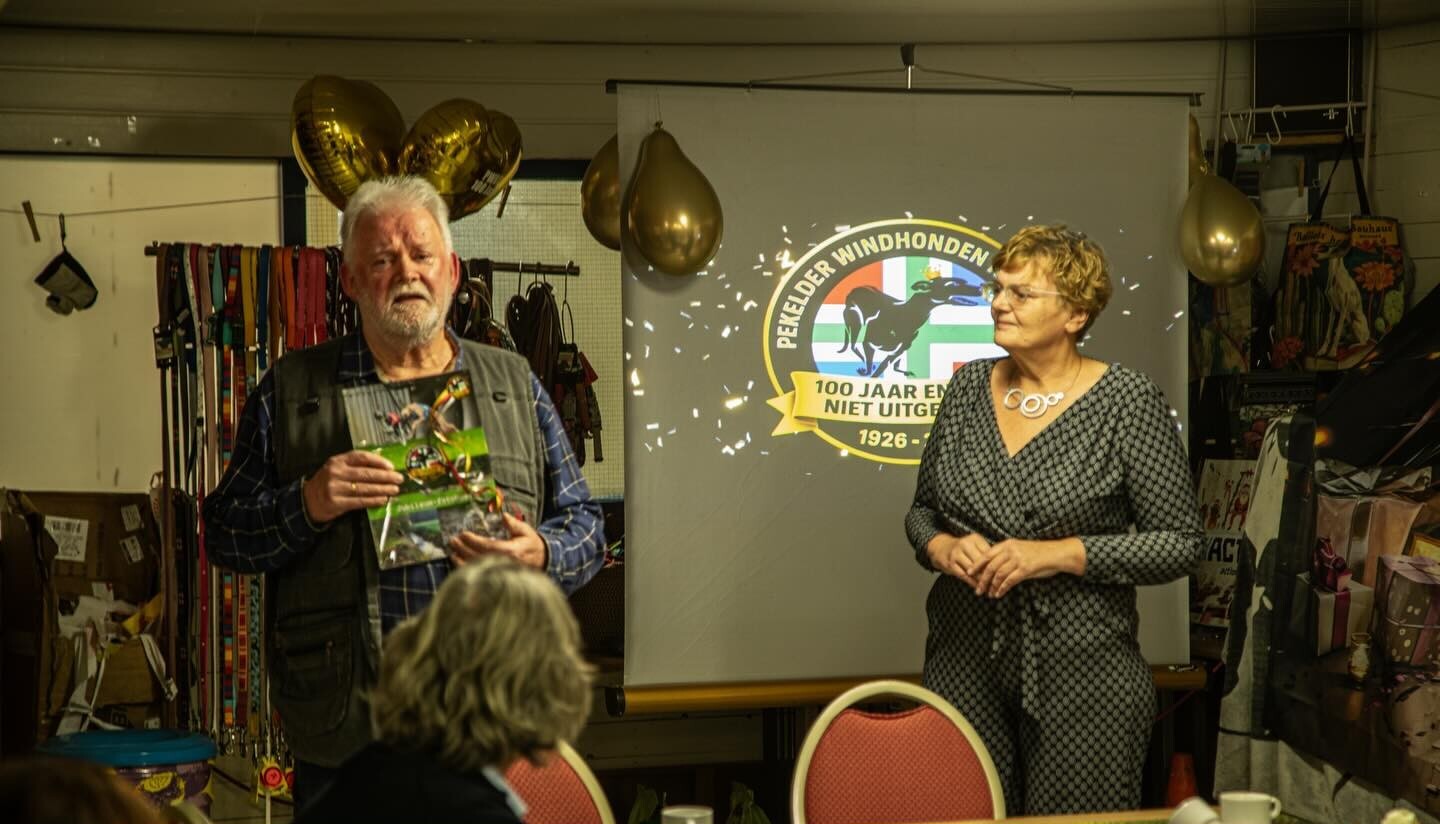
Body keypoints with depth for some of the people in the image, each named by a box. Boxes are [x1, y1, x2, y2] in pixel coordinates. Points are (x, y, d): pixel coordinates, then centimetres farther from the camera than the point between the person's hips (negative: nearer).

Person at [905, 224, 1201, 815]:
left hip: (1083, 671, -4)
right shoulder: (969, 387, 7)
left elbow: (1178, 543, -7)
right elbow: (922, 510, 16)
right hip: (965, 662, 4)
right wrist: (942, 548, -7)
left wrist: (1059, 555, -18)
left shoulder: (1126, 401, -6)